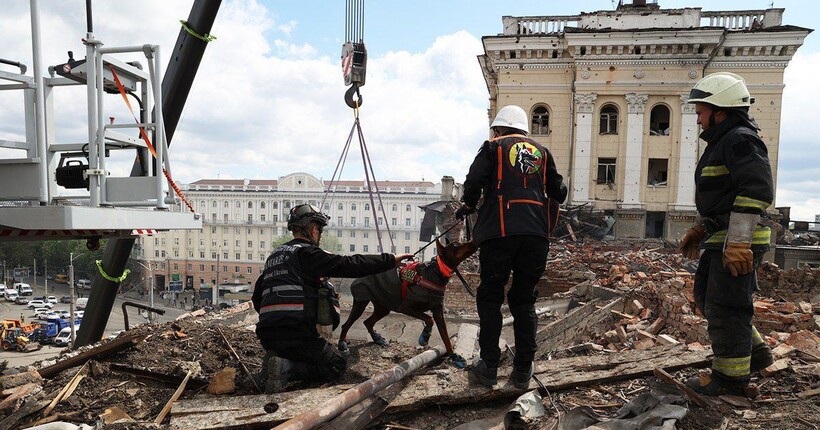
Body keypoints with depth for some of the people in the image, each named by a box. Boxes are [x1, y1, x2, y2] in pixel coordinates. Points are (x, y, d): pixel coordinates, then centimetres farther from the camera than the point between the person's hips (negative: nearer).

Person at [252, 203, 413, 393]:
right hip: (297, 332, -8)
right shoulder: (306, 252, -6)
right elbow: (348, 265, -12)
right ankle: (287, 369, -14)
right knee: (337, 366, 7)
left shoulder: (274, 255, 19)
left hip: (267, 335, 8)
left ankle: (277, 361, 0)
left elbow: (257, 298, 24)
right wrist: (391, 260, -8)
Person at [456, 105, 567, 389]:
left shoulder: (493, 147, 8)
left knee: (490, 298, 7)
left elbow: (474, 180, -6)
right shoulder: (542, 152, 19)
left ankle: (489, 367, 10)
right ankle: (523, 370, 16)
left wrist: (468, 207, 12)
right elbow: (559, 192, 16)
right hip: (537, 234, 4)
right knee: (524, 301, 12)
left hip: (501, 230, -4)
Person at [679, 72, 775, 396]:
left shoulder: (741, 140, -13)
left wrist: (738, 242, -27)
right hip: (721, 238, 11)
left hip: (738, 242, -11)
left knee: (724, 308, -3)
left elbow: (756, 191, -23)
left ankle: (731, 376, 10)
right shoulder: (720, 143, 19)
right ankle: (755, 353, 29)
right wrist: (698, 230, 24)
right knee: (706, 299, 17)